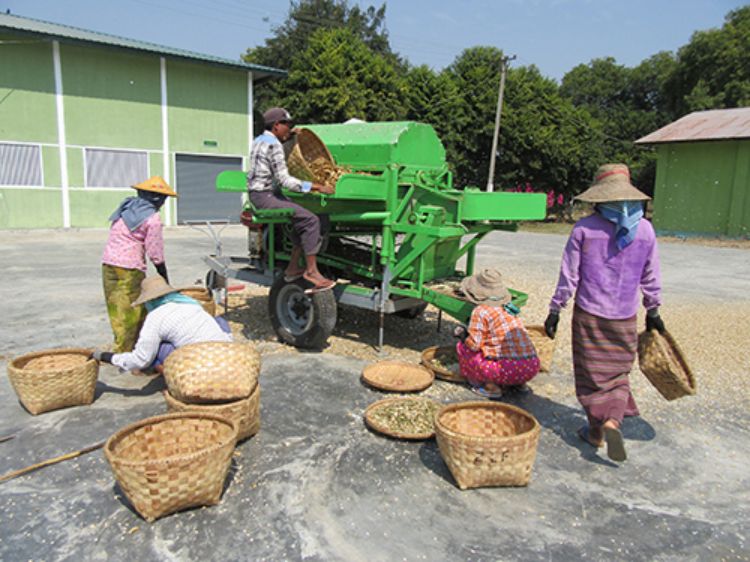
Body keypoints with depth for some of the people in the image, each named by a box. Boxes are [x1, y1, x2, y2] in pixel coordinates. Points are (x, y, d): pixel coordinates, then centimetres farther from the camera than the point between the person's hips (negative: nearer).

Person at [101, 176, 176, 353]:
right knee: (133, 312, 2)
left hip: (108, 263, 7)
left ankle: (120, 348, 23)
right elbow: (156, 254, -9)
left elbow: (119, 238, 11)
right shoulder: (152, 218, -7)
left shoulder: (126, 207, 15)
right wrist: (166, 282, 0)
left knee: (117, 310, 14)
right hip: (130, 269, -7)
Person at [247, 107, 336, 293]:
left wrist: (288, 137, 28)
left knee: (302, 220, 9)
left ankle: (293, 267, 8)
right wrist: (316, 187, -21)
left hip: (257, 194, 10)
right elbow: (284, 179, -20)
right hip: (264, 196, -10)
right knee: (310, 220, -19)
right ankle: (311, 271, -19)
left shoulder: (259, 141, 16)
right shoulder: (274, 145, -14)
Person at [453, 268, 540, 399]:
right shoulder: (509, 308, 16)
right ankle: (519, 384, 18)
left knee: (462, 347, 9)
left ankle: (491, 387, 1)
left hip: (510, 369, -7)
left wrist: (463, 335, 13)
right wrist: (468, 332, 29)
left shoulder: (481, 311, -5)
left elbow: (474, 345, -8)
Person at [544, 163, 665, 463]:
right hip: (625, 317, 2)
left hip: (589, 314, -2)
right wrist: (653, 311, 21)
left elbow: (569, 275, -8)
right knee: (618, 372, 16)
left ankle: (596, 431, 22)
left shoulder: (584, 228, -10)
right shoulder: (645, 229, 0)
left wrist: (555, 309, 1)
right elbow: (651, 277, 8)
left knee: (591, 373, 12)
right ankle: (612, 420, -5)